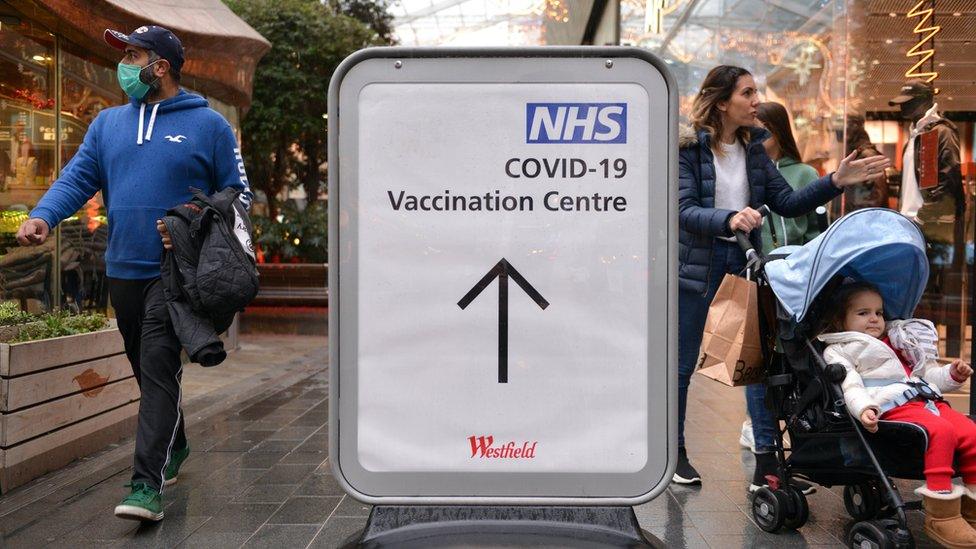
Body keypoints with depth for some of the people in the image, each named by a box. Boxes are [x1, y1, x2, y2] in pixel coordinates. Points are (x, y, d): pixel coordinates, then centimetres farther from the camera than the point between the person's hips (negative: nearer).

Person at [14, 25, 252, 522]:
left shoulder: (208, 125, -1)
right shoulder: (108, 123, 12)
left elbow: (237, 195, 1)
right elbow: (77, 178, 4)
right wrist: (42, 216, -15)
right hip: (122, 271, 6)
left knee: (159, 371, -12)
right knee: (145, 370, 16)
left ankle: (147, 484, -11)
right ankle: (174, 447, 37)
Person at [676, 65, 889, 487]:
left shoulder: (752, 148, 8)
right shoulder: (688, 147, -8)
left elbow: (786, 203, 8)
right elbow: (685, 211, -19)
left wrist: (836, 182, -3)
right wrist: (729, 219, -37)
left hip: (745, 256, 5)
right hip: (698, 259, -5)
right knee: (682, 363, 6)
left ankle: (766, 460, 8)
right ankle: (675, 451, 23)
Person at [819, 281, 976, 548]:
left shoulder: (897, 344, 33)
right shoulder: (839, 351, 10)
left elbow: (926, 374, 29)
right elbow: (850, 386, -6)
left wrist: (952, 375, 9)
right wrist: (863, 408, -26)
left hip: (929, 400, 8)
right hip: (892, 406, -8)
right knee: (940, 431, -31)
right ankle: (940, 515, -28)